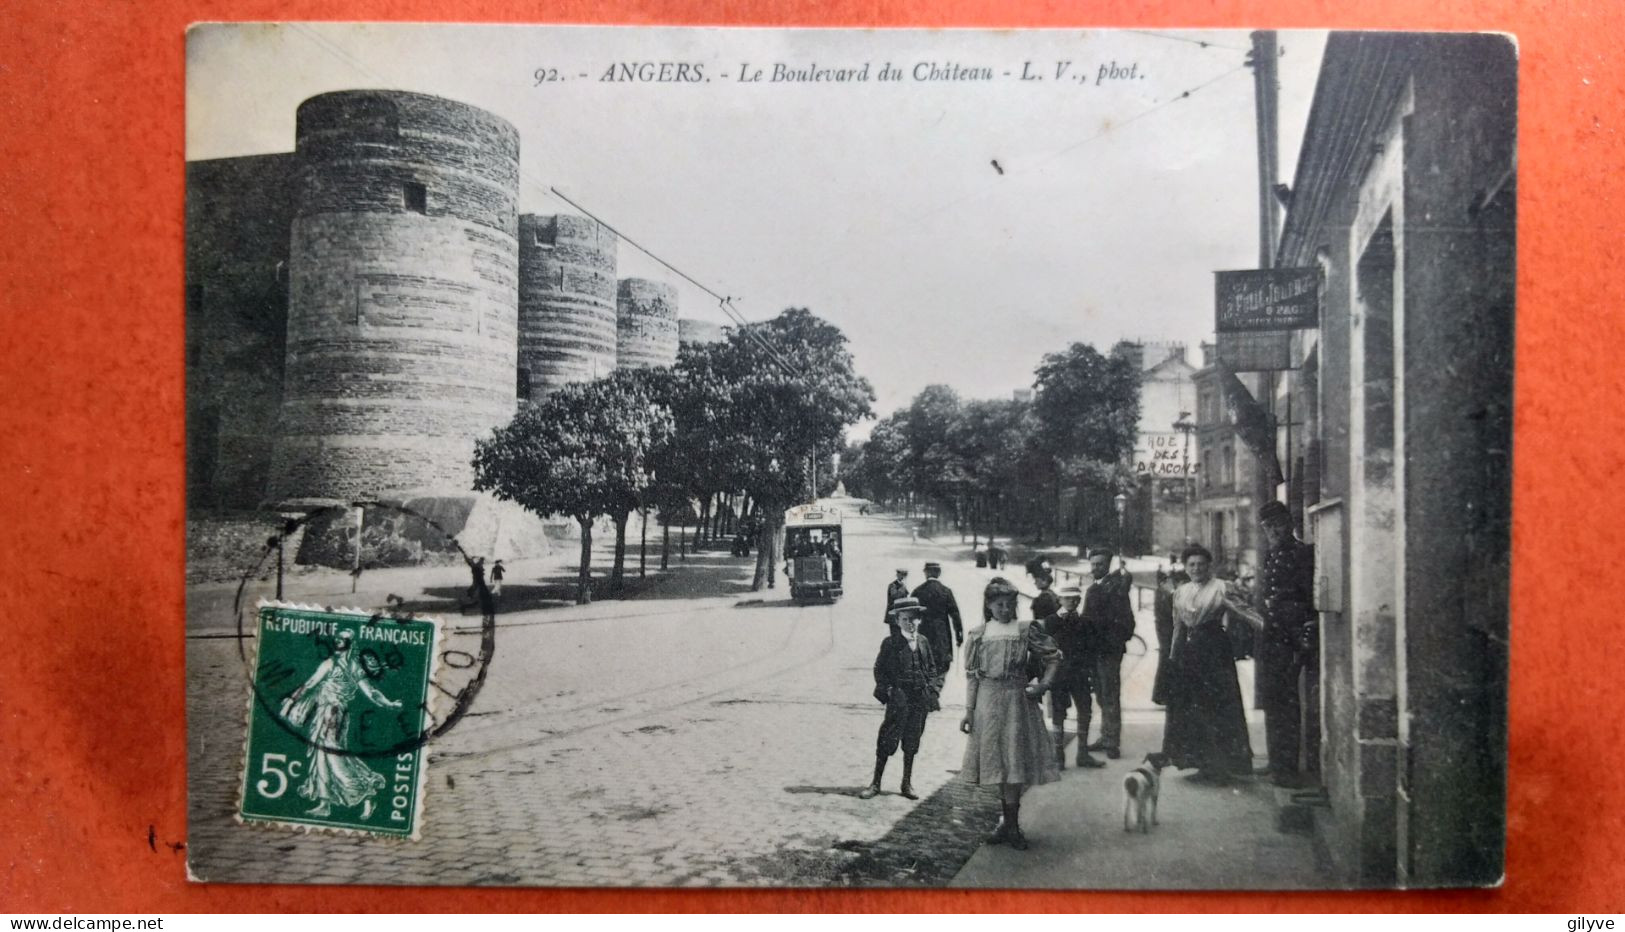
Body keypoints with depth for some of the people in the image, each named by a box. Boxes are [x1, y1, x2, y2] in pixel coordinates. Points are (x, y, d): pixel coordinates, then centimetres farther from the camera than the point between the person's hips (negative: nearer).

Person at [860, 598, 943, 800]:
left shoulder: (924, 642, 8)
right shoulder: (890, 643, -3)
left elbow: (932, 669, 14)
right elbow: (879, 670, 0)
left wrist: (933, 690, 3)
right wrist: (888, 690, -10)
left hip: (920, 700, 3)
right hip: (898, 700, -3)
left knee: (912, 742, 10)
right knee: (887, 740, -3)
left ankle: (907, 783, 22)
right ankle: (876, 783, 7)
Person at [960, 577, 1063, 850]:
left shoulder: (1026, 631, 0)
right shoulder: (978, 635, 3)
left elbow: (1054, 657, 5)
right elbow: (971, 675, 3)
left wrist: (1043, 685, -7)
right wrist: (969, 710, -1)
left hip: (1017, 699, -1)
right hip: (988, 701, 2)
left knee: (1014, 761, -2)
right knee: (997, 763, 6)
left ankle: (1010, 825, 7)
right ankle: (1009, 824, 18)